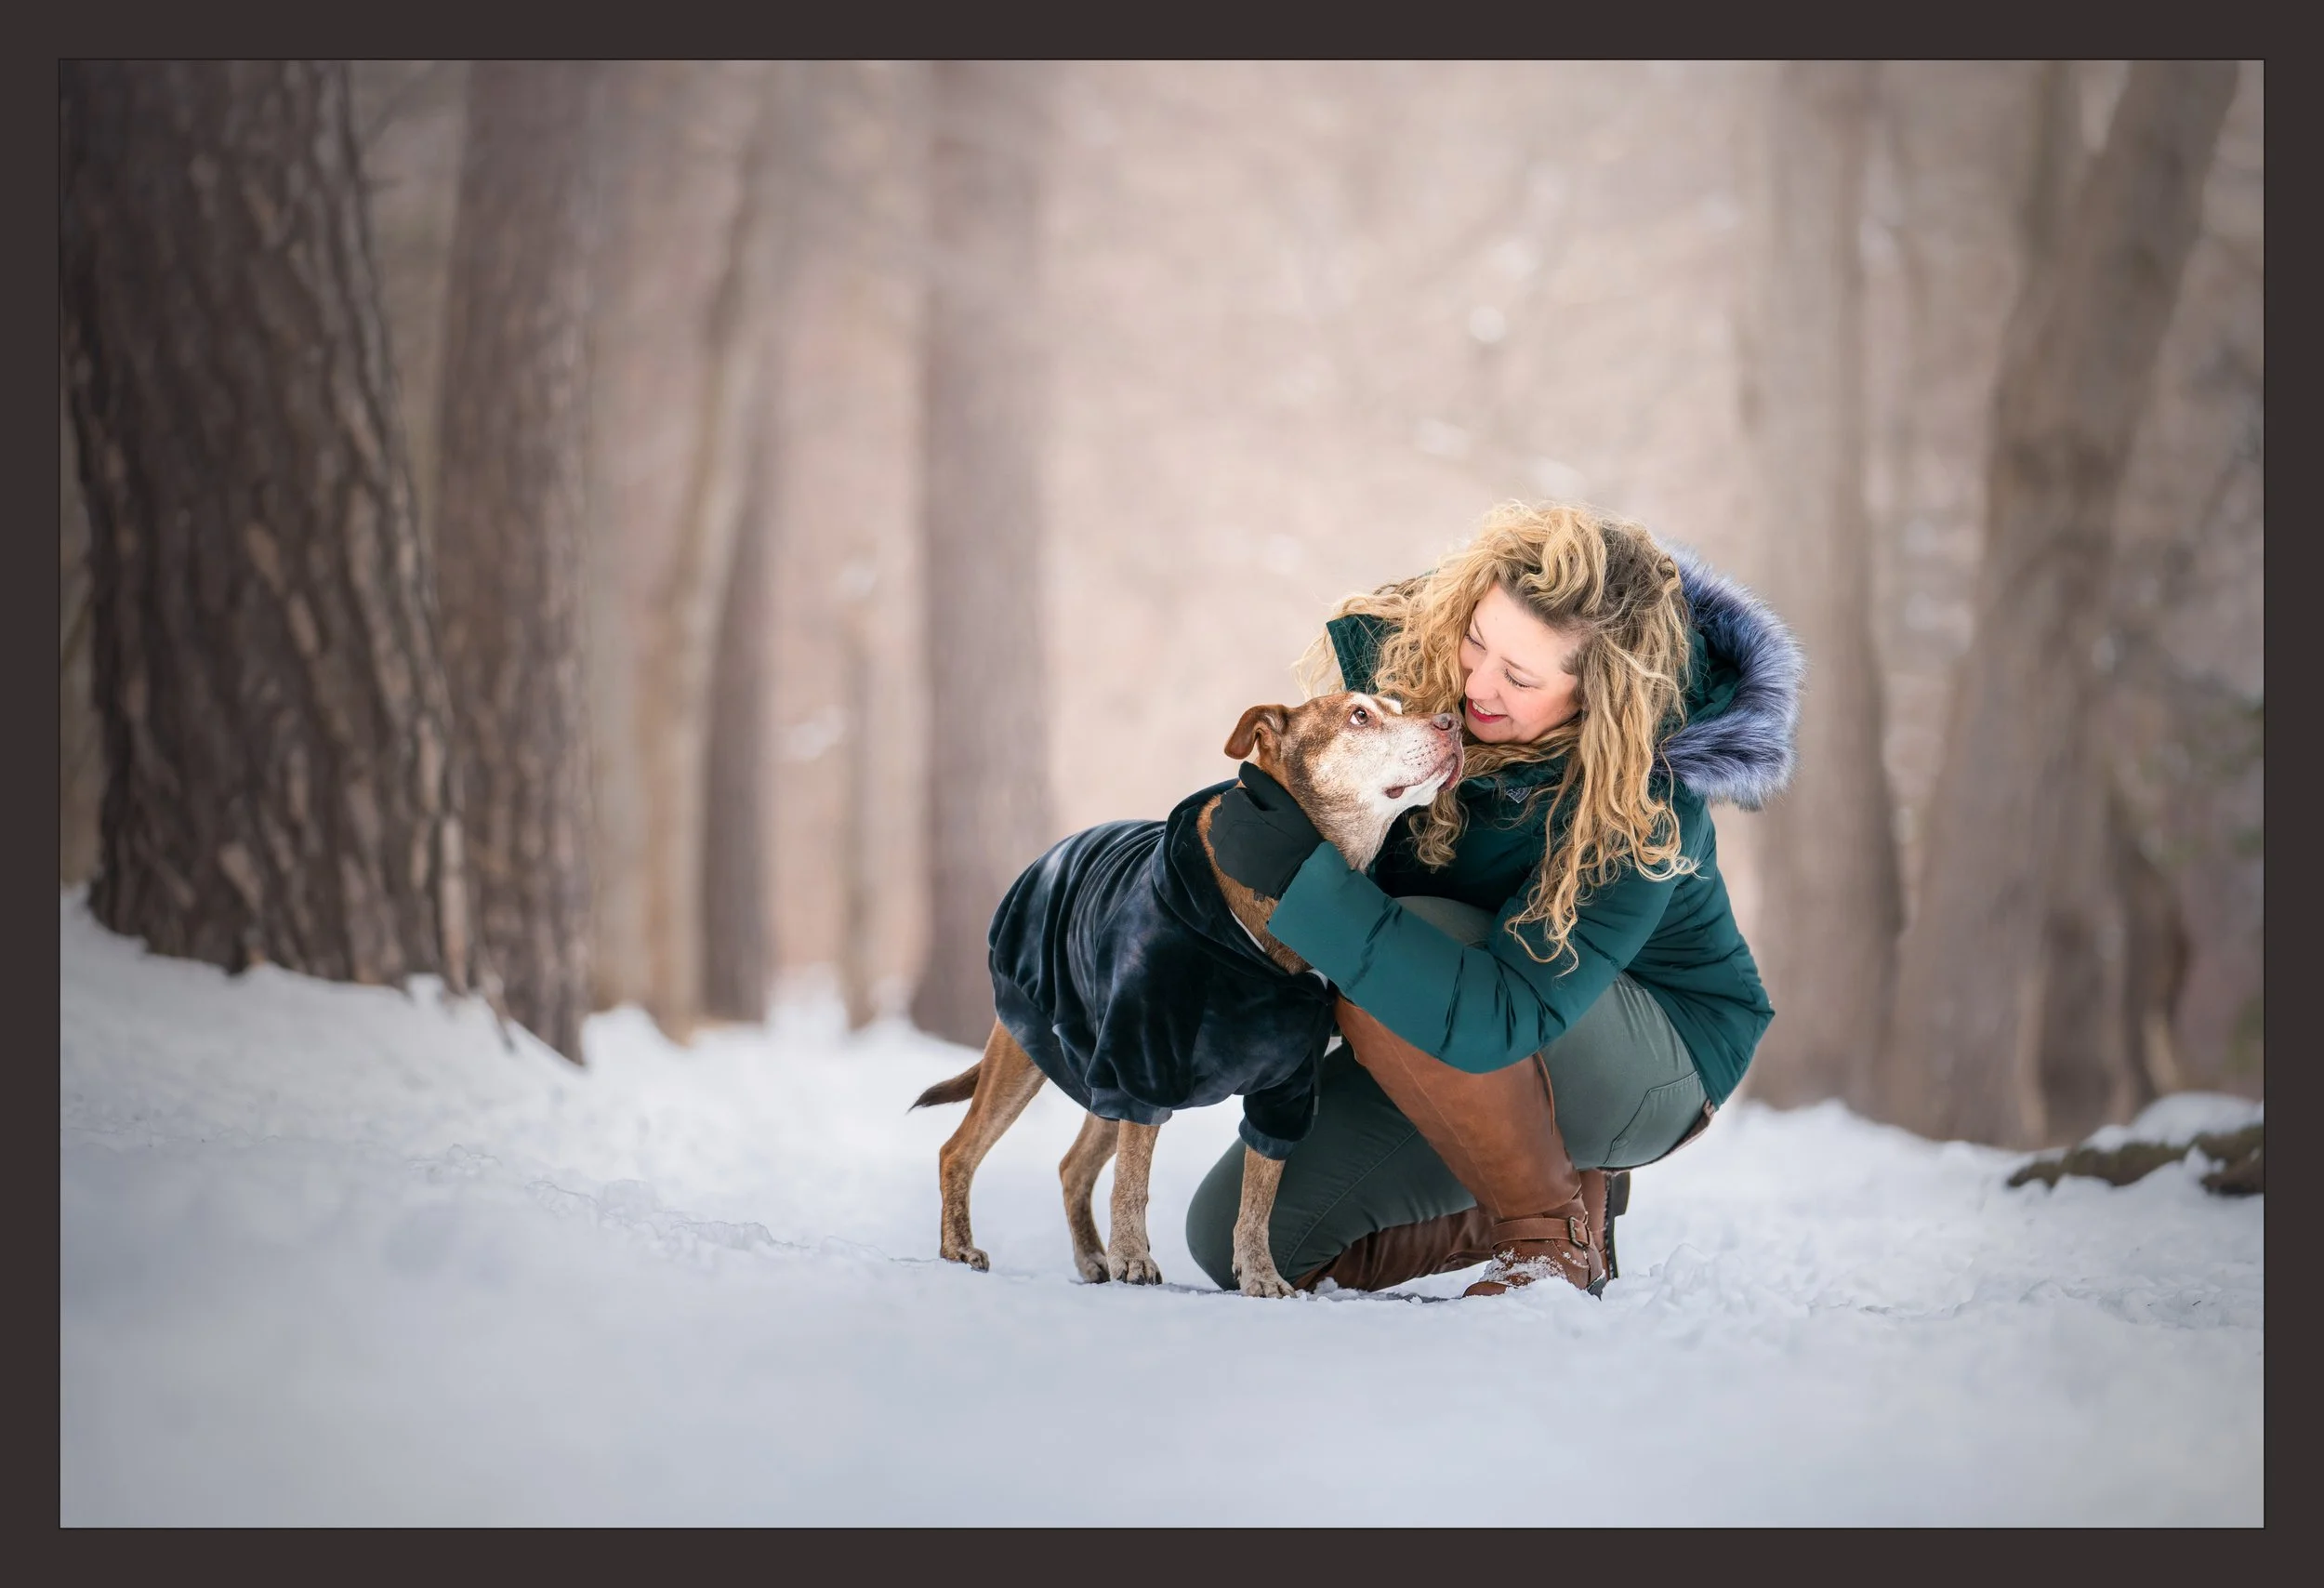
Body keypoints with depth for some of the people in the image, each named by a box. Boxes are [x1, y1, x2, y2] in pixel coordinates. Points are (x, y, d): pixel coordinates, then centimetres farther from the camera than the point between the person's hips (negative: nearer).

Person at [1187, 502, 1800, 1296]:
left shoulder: (1645, 808, -35)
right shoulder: (1407, 641, -18)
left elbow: (1497, 1018, -43)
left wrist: (1302, 876, -46)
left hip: (1655, 1064, -7)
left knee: (1393, 972, -35)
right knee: (1238, 1238, -2)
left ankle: (1556, 1226, -13)